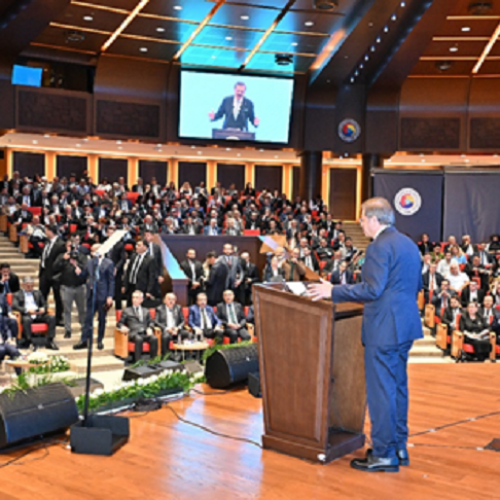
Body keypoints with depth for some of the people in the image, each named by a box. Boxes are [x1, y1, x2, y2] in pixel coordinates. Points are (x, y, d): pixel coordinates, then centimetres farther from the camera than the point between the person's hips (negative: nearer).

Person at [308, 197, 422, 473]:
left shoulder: (379, 247, -16)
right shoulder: (409, 244, 13)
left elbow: (372, 289, -22)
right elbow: (417, 285, 19)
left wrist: (333, 291, -17)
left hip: (384, 329, -9)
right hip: (405, 326, 10)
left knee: (380, 390, -1)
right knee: (398, 386, 17)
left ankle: (384, 455, 6)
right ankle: (399, 447, 26)